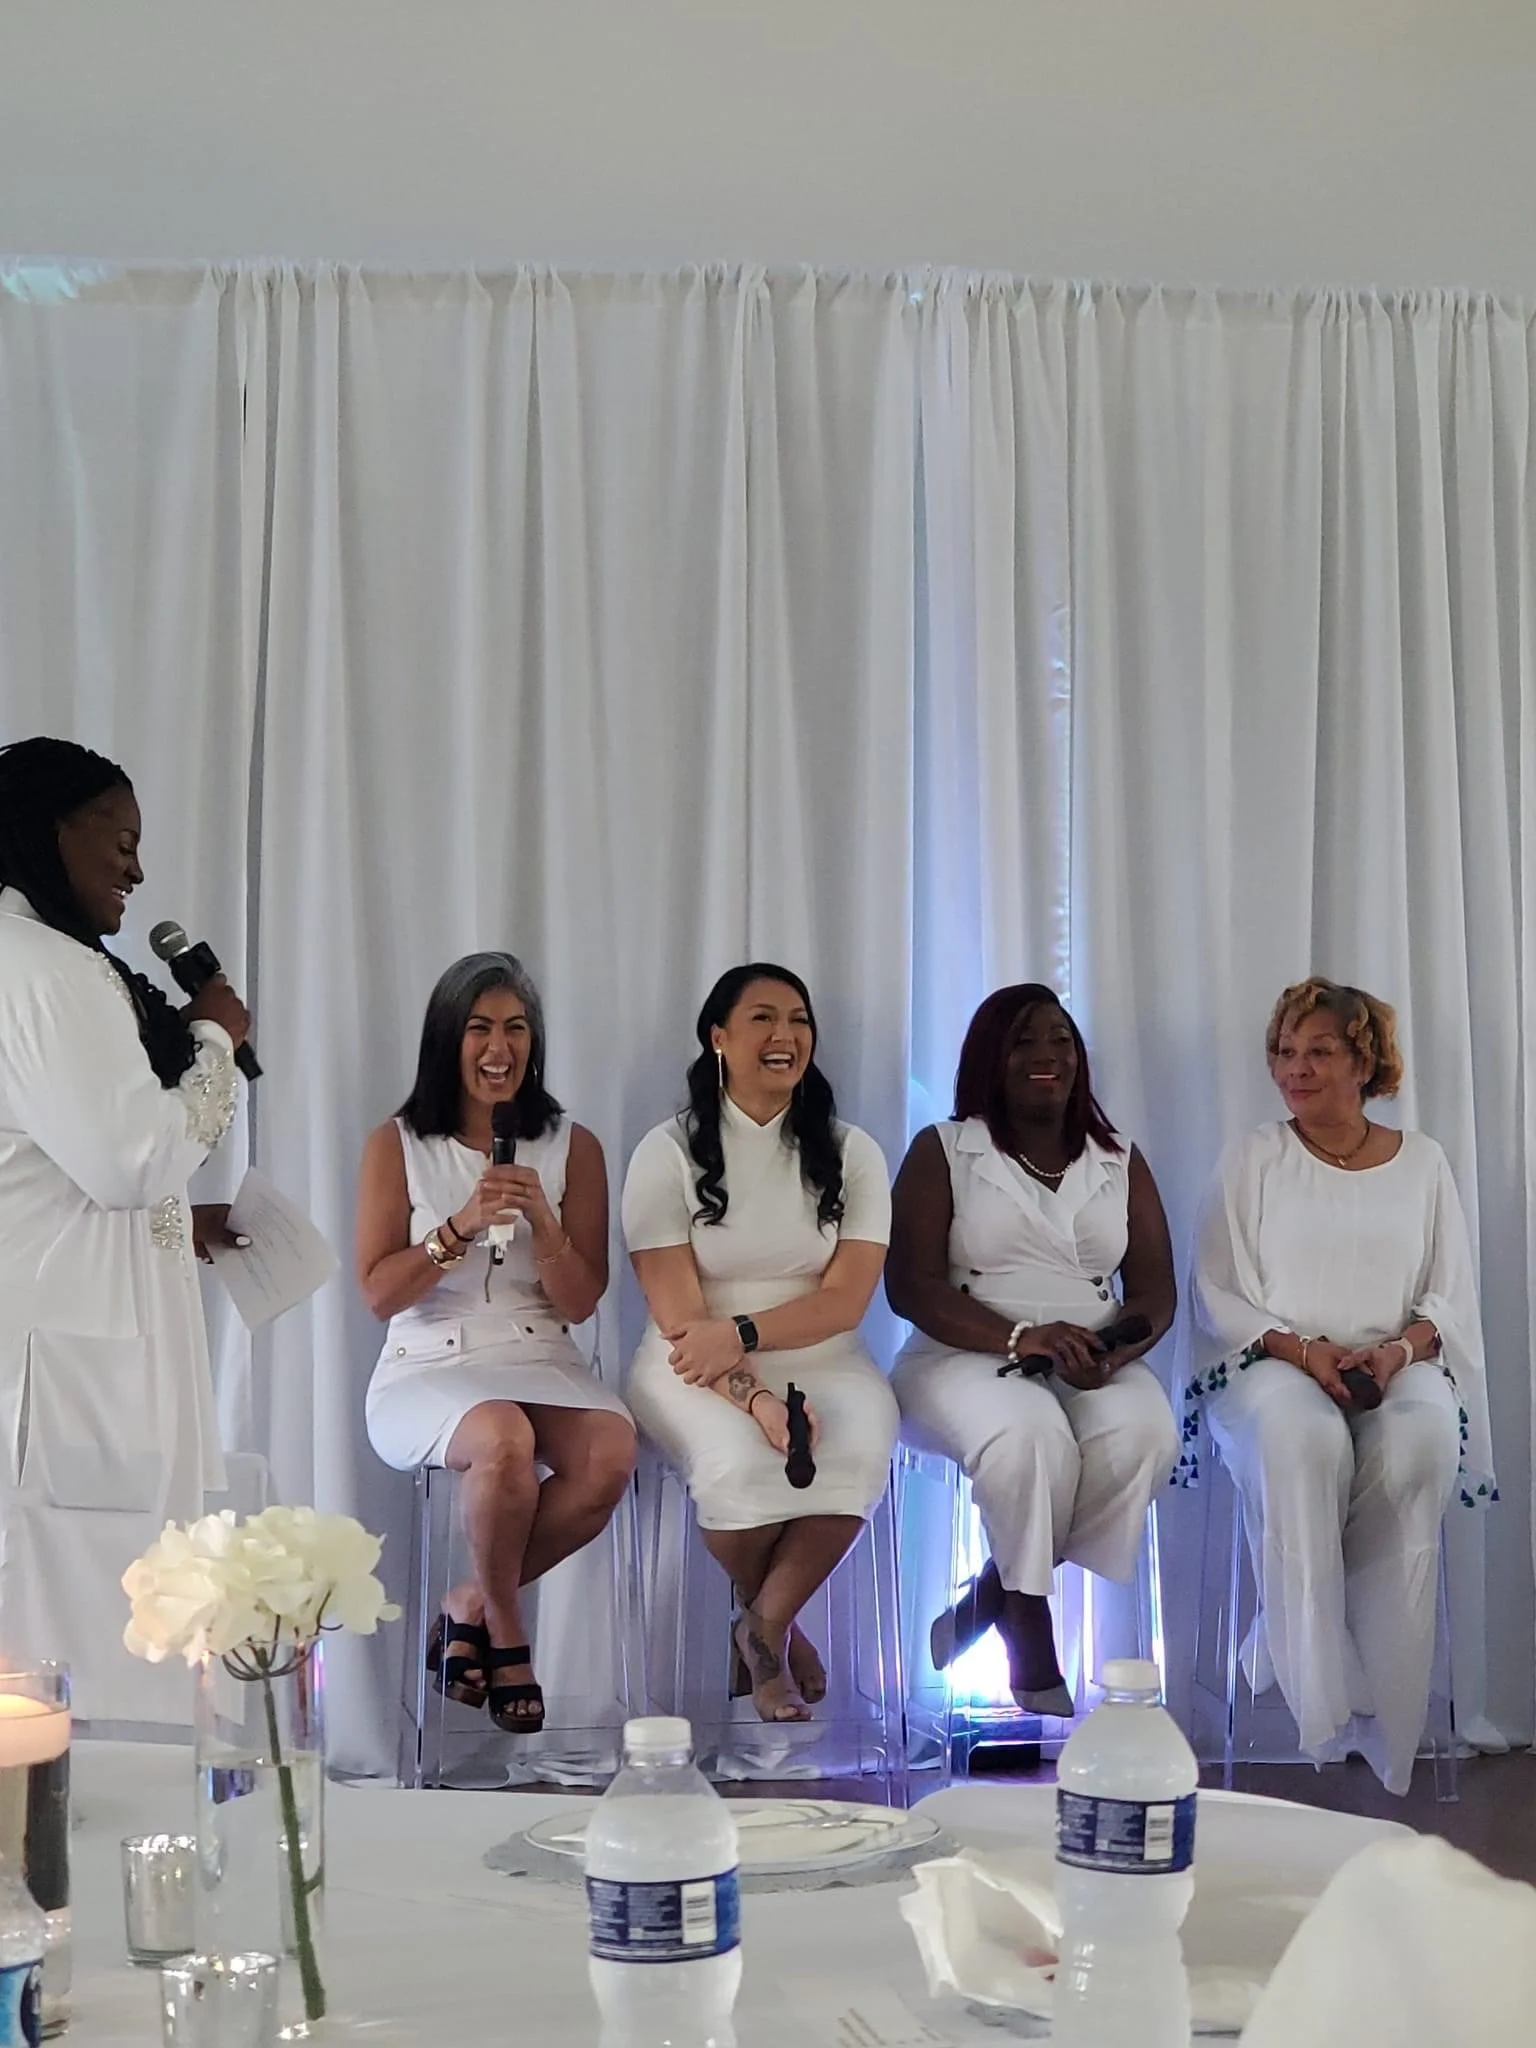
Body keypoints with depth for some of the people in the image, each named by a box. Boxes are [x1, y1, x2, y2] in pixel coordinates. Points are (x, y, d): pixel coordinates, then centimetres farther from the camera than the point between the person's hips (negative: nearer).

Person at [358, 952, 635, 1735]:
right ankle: (505, 1632, -7)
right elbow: (378, 1293, -2)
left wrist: (543, 1222, -14)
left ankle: (471, 1605, -6)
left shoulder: (573, 1147, 7)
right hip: (430, 1367, -2)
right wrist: (462, 1226, -16)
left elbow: (580, 1303, 4)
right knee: (503, 1439, -37)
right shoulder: (397, 1144, 4)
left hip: (542, 1360, 2)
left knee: (611, 1452, -31)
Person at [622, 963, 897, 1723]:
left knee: (857, 1453, -32)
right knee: (741, 1464, -34)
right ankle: (777, 1627, -2)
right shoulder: (668, 1154, -2)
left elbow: (845, 1300, -5)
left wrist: (739, 1333, -20)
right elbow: (680, 1318, -9)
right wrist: (753, 1397, -24)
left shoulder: (850, 1153, 4)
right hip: (695, 1369, -1)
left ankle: (763, 1629, -10)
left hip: (820, 1359, 2)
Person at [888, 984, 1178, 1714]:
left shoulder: (1120, 1163, 14)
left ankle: (991, 1599, -15)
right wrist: (1019, 1338, -22)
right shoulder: (942, 1152, 4)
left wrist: (1119, 1347, -17)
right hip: (968, 1357, -3)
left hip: (1093, 1368, 3)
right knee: (1031, 1431, -37)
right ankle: (1032, 1652, -20)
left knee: (1144, 1432, -31)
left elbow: (1155, 1288, 8)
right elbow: (911, 1285, -7)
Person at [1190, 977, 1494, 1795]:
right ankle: (1319, 1690, -26)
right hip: (1274, 1364, -1)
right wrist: (1302, 1350, -15)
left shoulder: (1421, 1161, 10)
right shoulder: (1254, 1158, 5)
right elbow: (1217, 1297, 0)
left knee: (1420, 1444, -35)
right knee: (1306, 1439, -38)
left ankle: (1382, 1722, -23)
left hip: (1397, 1369, 1)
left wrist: (1400, 1349, -14)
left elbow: (1450, 1299, 7)